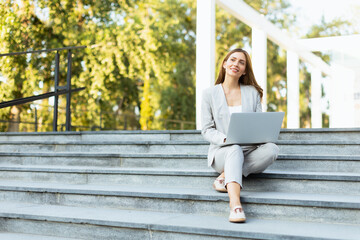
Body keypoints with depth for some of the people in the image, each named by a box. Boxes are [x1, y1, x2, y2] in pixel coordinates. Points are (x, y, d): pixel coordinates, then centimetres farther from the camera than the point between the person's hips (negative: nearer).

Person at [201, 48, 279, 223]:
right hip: (221, 152, -2)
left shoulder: (253, 92, 13)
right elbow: (207, 130, 0)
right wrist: (225, 139, -20)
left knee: (272, 149, -29)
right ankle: (235, 205, -53)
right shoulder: (209, 93, 5)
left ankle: (225, 176, -24)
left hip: (249, 152, 3)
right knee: (235, 149, -38)